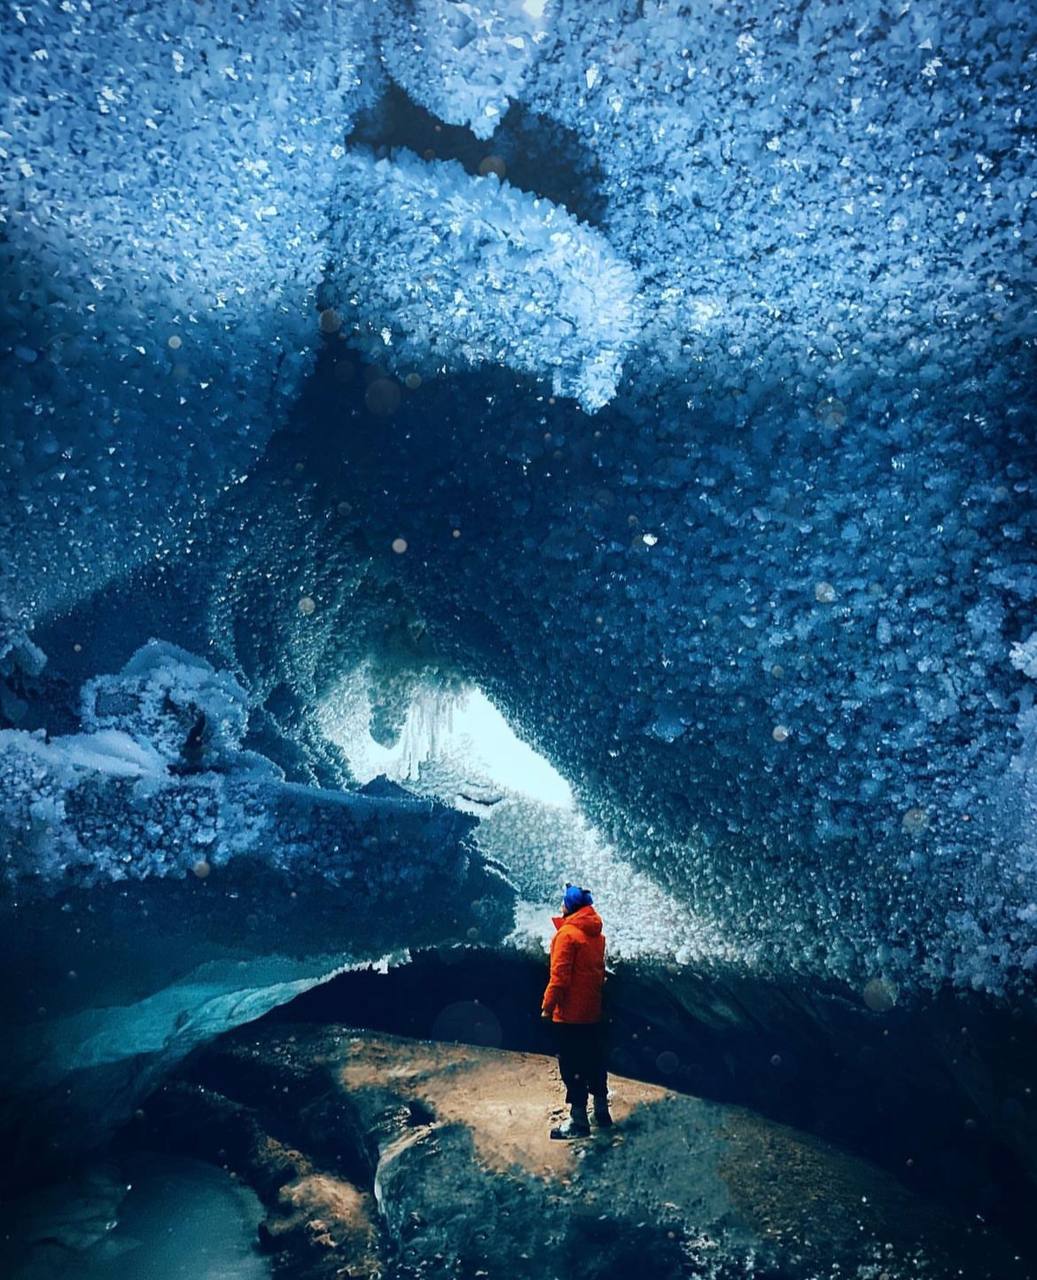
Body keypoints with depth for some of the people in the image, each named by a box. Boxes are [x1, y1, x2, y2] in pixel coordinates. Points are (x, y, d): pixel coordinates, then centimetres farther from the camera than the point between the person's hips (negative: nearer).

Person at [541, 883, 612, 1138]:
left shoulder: (567, 933, -17)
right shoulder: (597, 934, 7)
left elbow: (560, 976, -20)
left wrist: (548, 1006, -13)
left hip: (570, 1014, -8)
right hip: (594, 1011, 8)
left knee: (572, 1066, 0)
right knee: (595, 1060, 17)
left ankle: (578, 1120, 5)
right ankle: (601, 1111, 26)